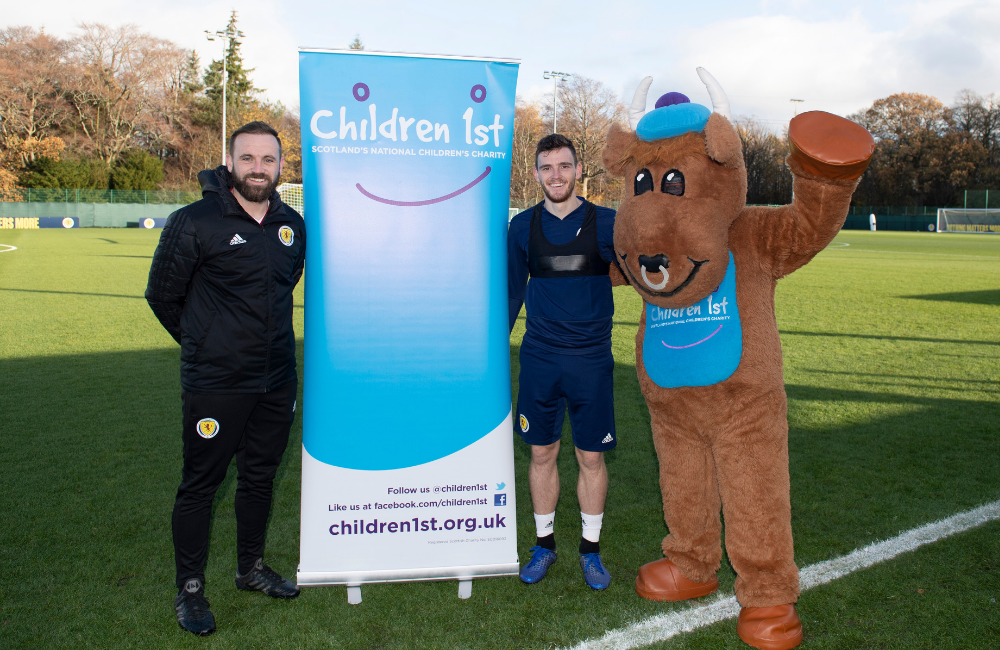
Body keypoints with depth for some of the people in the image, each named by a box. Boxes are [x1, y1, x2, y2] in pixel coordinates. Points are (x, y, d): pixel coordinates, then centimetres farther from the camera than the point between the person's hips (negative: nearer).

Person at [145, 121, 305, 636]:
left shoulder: (293, 226, 5)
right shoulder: (194, 223, -10)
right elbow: (162, 295, 0)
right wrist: (206, 343, 8)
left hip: (276, 381, 5)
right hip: (215, 383, -5)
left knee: (260, 477, 17)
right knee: (200, 483, 5)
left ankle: (251, 567, 35)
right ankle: (189, 589, 22)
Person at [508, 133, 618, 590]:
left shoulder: (607, 224, -1)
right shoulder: (523, 227, 5)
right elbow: (512, 293, 13)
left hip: (591, 360, -1)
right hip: (538, 359, 2)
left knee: (591, 457, 6)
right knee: (541, 453, 10)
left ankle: (591, 549, 24)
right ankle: (544, 544, 27)